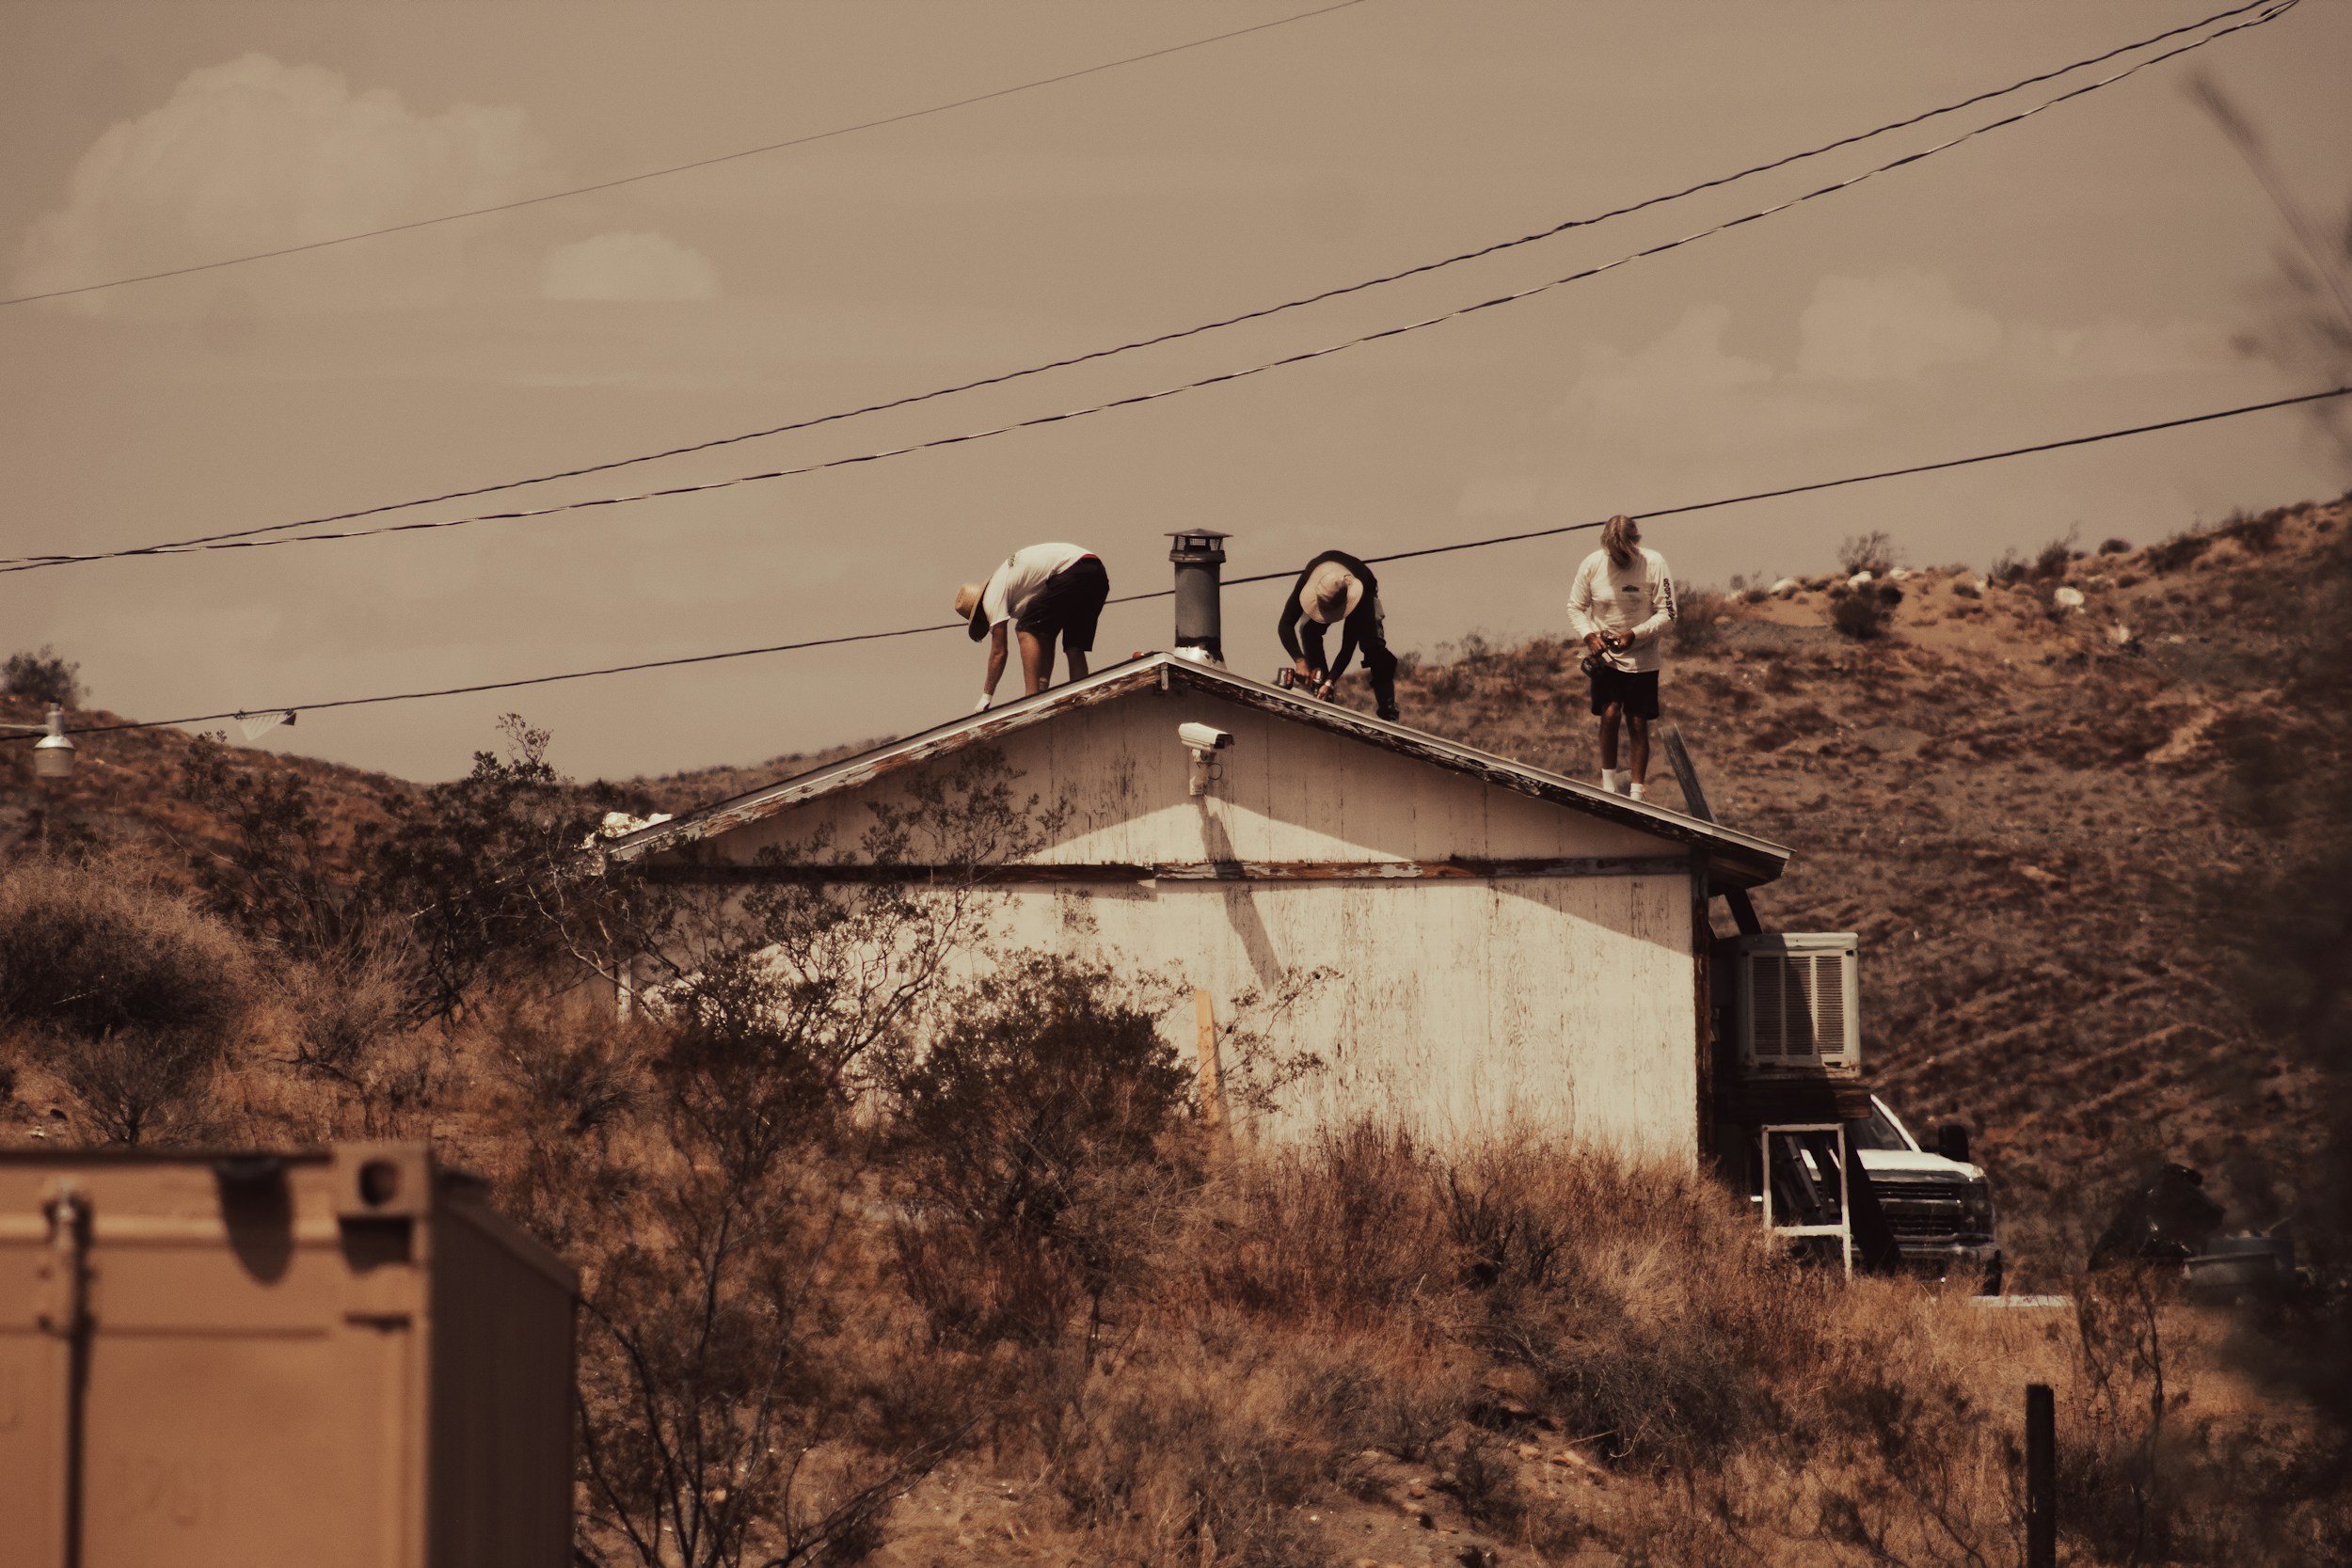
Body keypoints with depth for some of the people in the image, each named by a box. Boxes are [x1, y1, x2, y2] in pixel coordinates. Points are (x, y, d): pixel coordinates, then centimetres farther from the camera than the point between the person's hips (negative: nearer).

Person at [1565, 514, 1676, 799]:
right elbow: (1575, 608, 3)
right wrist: (1589, 635, -16)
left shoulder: (1653, 564, -10)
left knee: (1638, 725, 3)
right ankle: (1609, 784, 0)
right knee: (1609, 714, -15)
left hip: (1641, 658, 0)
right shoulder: (1592, 565, -7)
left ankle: (1636, 792, 14)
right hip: (1604, 657, 0)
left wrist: (1634, 634, -22)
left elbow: (1667, 614, -8)